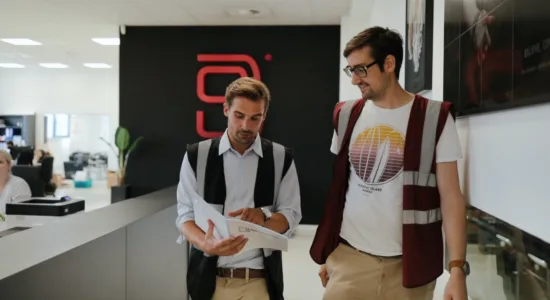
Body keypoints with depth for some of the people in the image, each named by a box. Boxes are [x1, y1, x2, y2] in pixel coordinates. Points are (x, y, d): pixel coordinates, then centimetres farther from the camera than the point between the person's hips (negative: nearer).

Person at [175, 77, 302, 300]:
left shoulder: (281, 158, 2)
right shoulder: (196, 156, 0)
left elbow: (291, 215, 2)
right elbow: (185, 214, -2)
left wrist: (263, 217, -20)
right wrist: (206, 244, -22)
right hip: (209, 277, 0)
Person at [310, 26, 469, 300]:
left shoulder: (434, 118, -6)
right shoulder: (346, 116, 4)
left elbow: (451, 196, -8)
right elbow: (337, 187, 10)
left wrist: (458, 267, -15)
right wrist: (326, 252, 11)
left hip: (408, 263, -2)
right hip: (348, 257, 2)